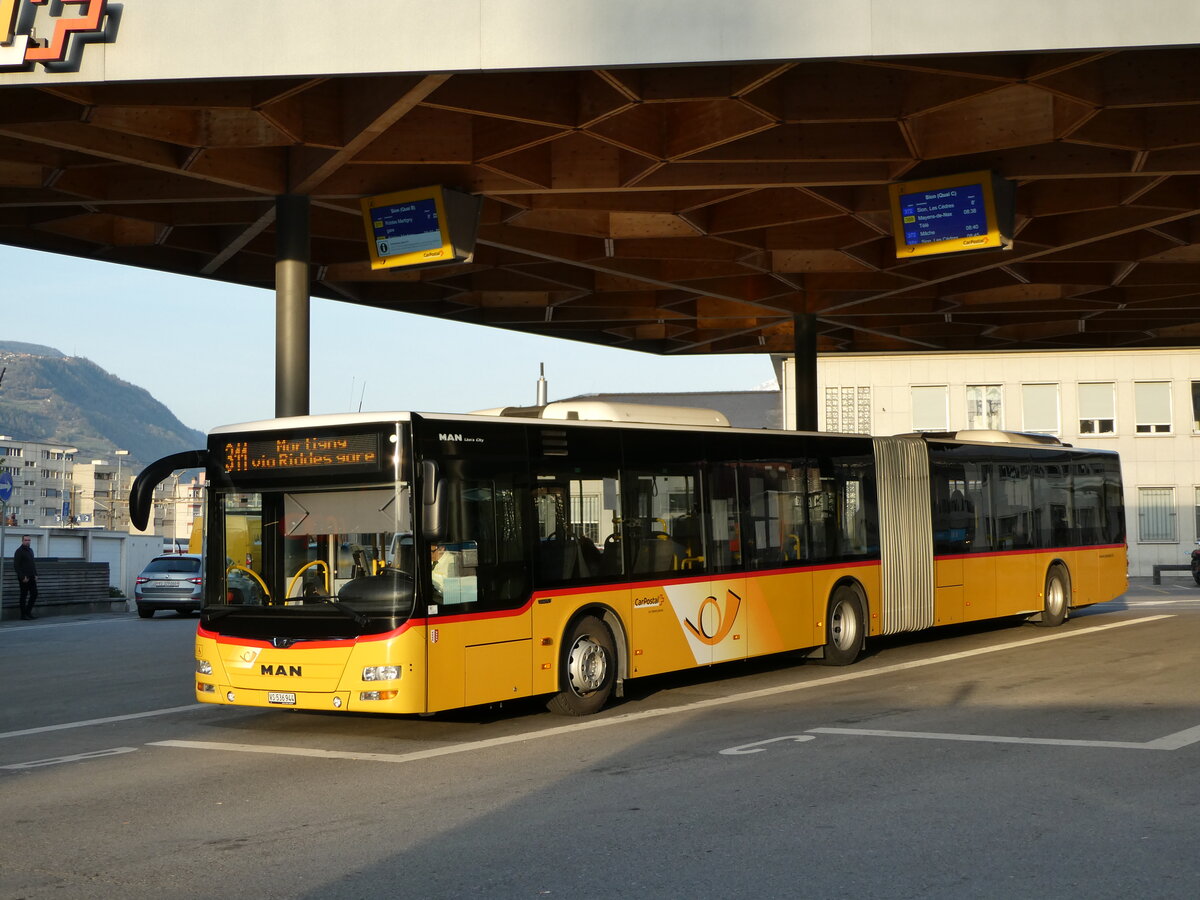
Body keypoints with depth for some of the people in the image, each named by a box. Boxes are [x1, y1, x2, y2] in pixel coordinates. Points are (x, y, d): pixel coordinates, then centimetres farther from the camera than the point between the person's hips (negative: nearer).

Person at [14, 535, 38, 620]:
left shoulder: (30, 550, 14)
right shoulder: (19, 551, -10)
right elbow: (16, 566, -14)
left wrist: (35, 574, 11)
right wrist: (22, 577, -18)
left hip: (31, 577, 7)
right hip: (24, 578, -7)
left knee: (34, 594, 5)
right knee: (24, 596, -1)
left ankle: (28, 612, 15)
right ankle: (23, 614, 5)